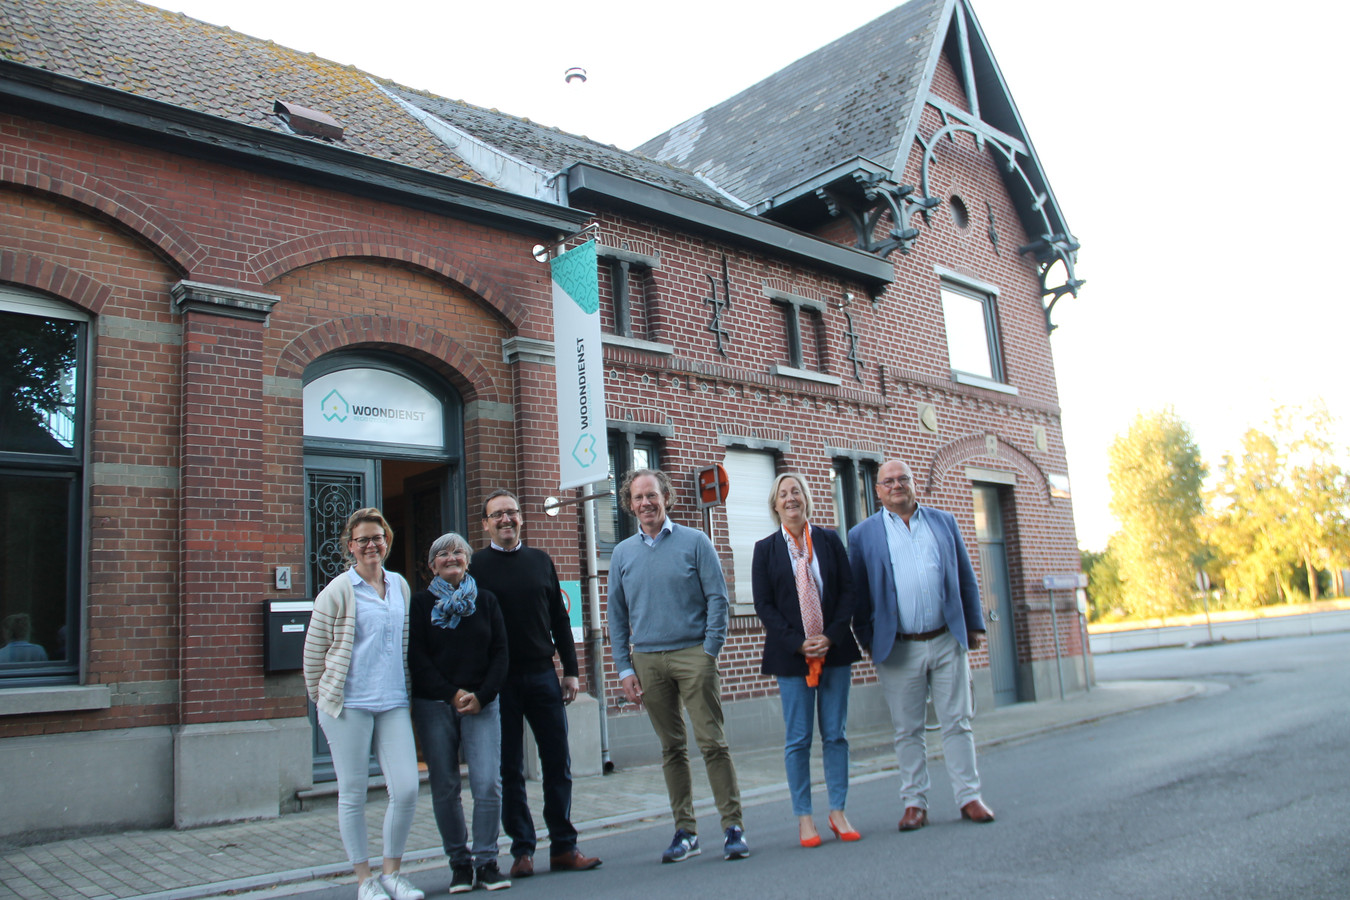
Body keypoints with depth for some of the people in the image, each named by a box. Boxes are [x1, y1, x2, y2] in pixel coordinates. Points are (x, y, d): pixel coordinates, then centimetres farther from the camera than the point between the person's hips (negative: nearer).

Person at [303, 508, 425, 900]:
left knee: (406, 789, -1)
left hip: (394, 703, 4)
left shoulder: (400, 586, 12)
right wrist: (323, 697, 6)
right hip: (349, 705, -4)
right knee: (353, 793, 4)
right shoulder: (339, 590, -4)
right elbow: (314, 648, 1)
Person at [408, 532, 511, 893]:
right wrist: (452, 694, -10)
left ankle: (486, 861, 2)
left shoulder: (486, 600, 11)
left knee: (488, 783, -9)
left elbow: (500, 652, 7)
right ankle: (459, 862, 13)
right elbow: (416, 657, -2)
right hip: (434, 706, -1)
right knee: (445, 788, 1)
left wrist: (481, 695, -7)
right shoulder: (421, 603, 5)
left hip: (481, 704, 1)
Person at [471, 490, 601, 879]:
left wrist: (570, 670, 7)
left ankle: (563, 847, 15)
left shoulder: (540, 561, 11)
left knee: (558, 763, 5)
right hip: (500, 681, -3)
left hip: (543, 674, 3)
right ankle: (522, 850, 14)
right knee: (510, 770, 4)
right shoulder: (475, 566, 0)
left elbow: (560, 619, 13)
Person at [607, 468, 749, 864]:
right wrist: (624, 668, 5)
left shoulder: (695, 542, 2)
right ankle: (685, 830, 16)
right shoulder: (622, 554, 10)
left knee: (712, 742, -5)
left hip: (692, 654, -3)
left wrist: (710, 652, -9)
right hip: (647, 660, 3)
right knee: (672, 748, 9)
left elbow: (717, 598, -1)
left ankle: (733, 827, 3)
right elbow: (617, 616, 12)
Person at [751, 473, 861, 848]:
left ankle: (838, 813, 17)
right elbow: (763, 604, -1)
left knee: (835, 734, 7)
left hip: (834, 650, 2)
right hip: (790, 654, -1)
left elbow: (847, 591, 4)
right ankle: (804, 817, 11)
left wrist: (831, 637, -9)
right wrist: (798, 644, -11)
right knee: (798, 739, 2)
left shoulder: (829, 541, 7)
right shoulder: (765, 549, 3)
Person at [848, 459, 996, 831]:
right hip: (899, 648, -1)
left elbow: (966, 577, 12)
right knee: (907, 731, 6)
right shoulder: (863, 534, 3)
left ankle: (969, 797, 16)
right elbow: (858, 593, 3)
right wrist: (868, 642, 0)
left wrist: (974, 625, 8)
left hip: (947, 642, 2)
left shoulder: (944, 521, 10)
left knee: (958, 723, 6)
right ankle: (915, 803, 16)